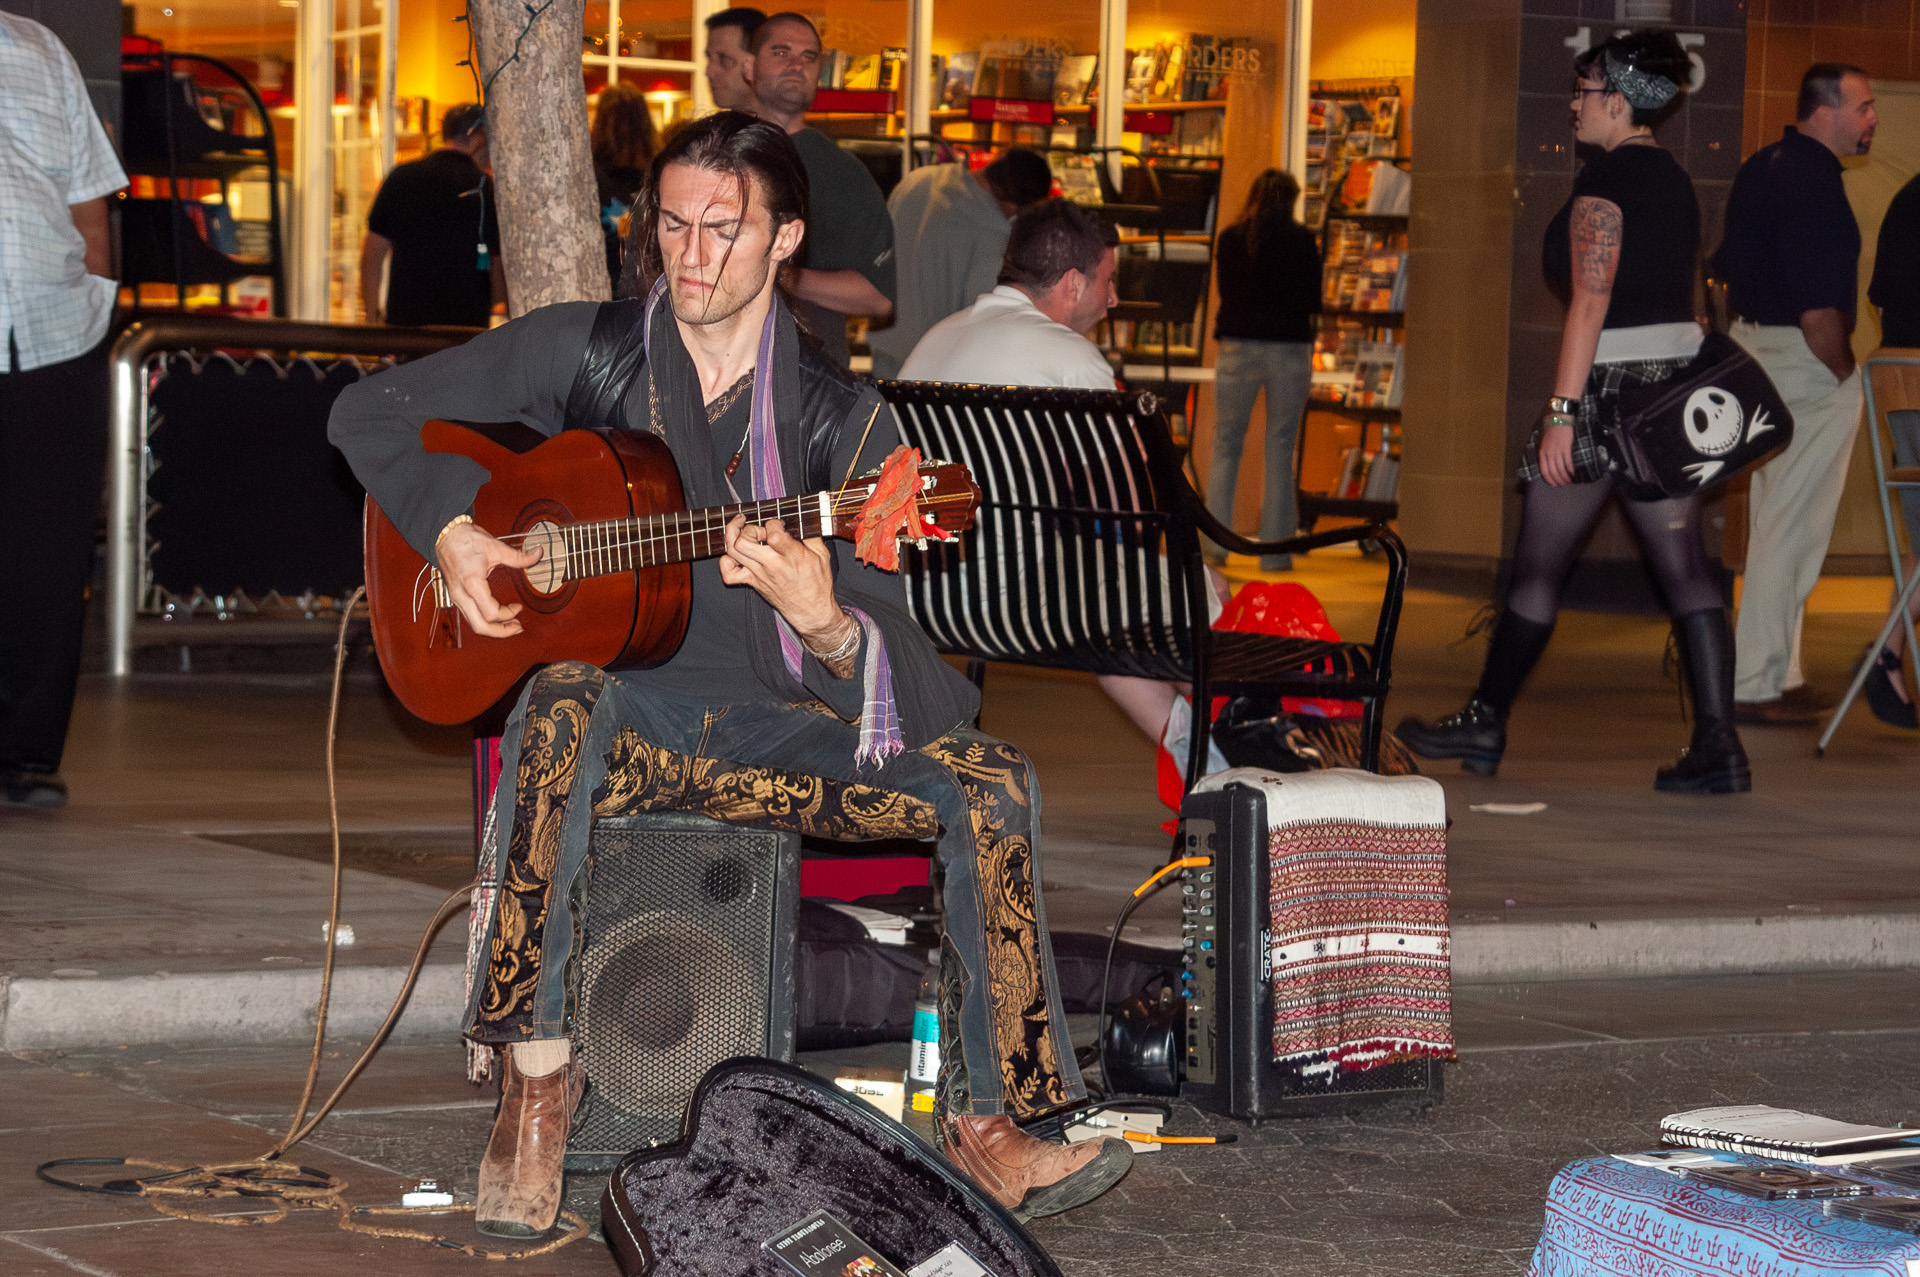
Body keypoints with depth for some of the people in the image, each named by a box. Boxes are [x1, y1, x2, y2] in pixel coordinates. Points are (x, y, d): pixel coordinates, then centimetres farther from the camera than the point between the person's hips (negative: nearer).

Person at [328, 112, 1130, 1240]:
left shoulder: (839, 418, 2)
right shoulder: (585, 352, 3)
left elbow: (895, 667, -5)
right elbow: (372, 412, 9)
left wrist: (824, 622, -30)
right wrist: (450, 531, -8)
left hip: (769, 715, 2)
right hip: (614, 689, -2)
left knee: (989, 779, -19)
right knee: (566, 710, -39)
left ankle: (984, 1116, -10)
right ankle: (538, 1076, -33)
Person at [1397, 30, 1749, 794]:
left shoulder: (1605, 178, -12)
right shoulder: (1674, 180, 15)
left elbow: (1591, 301, -18)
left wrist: (1562, 410, -19)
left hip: (1611, 381, -8)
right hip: (1678, 375, 8)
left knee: (1538, 562, 5)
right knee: (1684, 566, 1)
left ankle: (1484, 724, 15)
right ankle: (1718, 742, -7)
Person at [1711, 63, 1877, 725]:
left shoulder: (1760, 167, 11)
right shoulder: (1814, 183, -20)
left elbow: (1729, 268, 20)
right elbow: (1819, 310, -24)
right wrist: (1844, 373, -11)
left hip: (1754, 343, 10)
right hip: (1806, 364, -10)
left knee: (1772, 521, 16)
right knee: (1794, 528, -4)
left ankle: (1777, 675, 24)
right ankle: (1754, 684, -1)